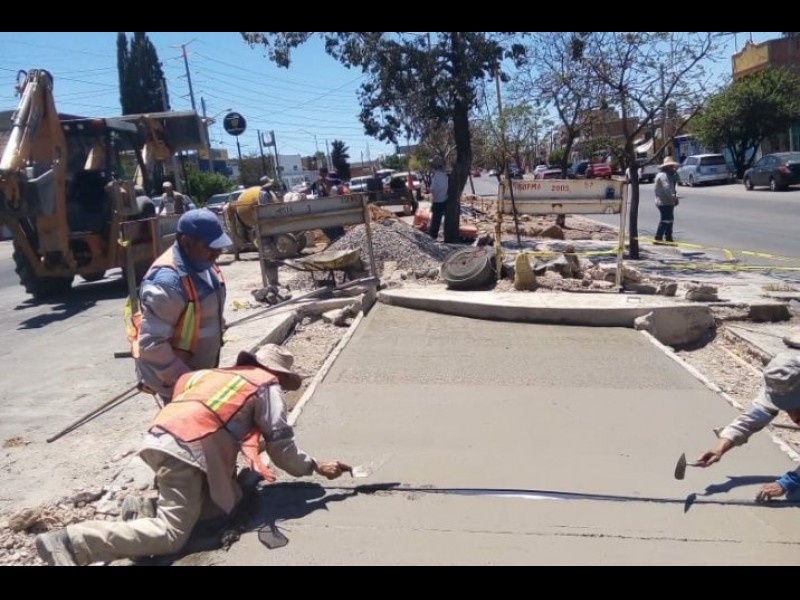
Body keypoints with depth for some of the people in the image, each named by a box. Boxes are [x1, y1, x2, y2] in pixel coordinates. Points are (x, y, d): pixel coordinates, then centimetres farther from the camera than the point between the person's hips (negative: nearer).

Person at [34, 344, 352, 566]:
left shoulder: (221, 372, 28)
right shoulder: (268, 386, 6)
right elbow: (280, 444, 3)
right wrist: (314, 466, 18)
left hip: (161, 438, 9)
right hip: (185, 450, -9)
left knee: (231, 496, 16)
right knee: (172, 534, -8)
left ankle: (153, 510, 6)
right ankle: (69, 542, -13)